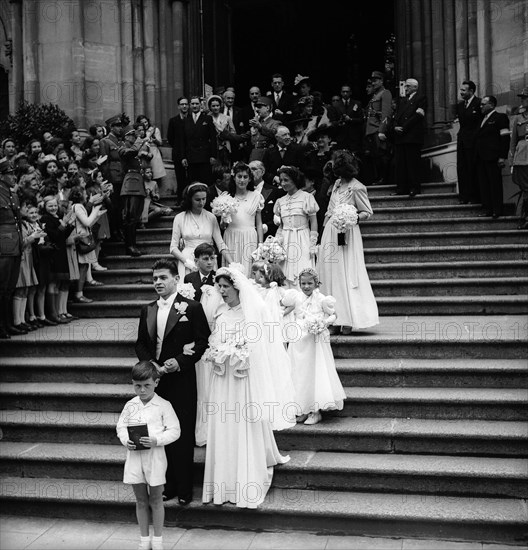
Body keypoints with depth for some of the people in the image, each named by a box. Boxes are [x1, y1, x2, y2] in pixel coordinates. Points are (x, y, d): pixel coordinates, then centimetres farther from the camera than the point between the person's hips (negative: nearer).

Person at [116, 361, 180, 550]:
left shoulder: (163, 405, -7)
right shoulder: (130, 406, 4)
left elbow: (174, 430, -8)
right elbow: (120, 426, 10)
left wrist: (157, 440, -22)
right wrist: (125, 440, -10)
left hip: (155, 456, -3)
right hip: (134, 455, 3)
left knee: (156, 500, 9)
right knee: (141, 500, 13)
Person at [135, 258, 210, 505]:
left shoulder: (191, 307, -6)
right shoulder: (147, 310, 10)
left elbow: (204, 341, -6)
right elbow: (140, 343, 15)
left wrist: (180, 362, -15)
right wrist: (150, 364, -3)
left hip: (181, 381, -4)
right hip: (155, 380, 5)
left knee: (183, 436, 3)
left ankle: (184, 490, 16)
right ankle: (167, 486, 23)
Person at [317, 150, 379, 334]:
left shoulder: (357, 188, -10)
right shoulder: (337, 184, 12)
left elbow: (368, 212, -4)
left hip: (347, 234, -7)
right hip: (330, 233, 7)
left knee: (346, 275, -5)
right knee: (330, 275, 4)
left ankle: (349, 320, 3)